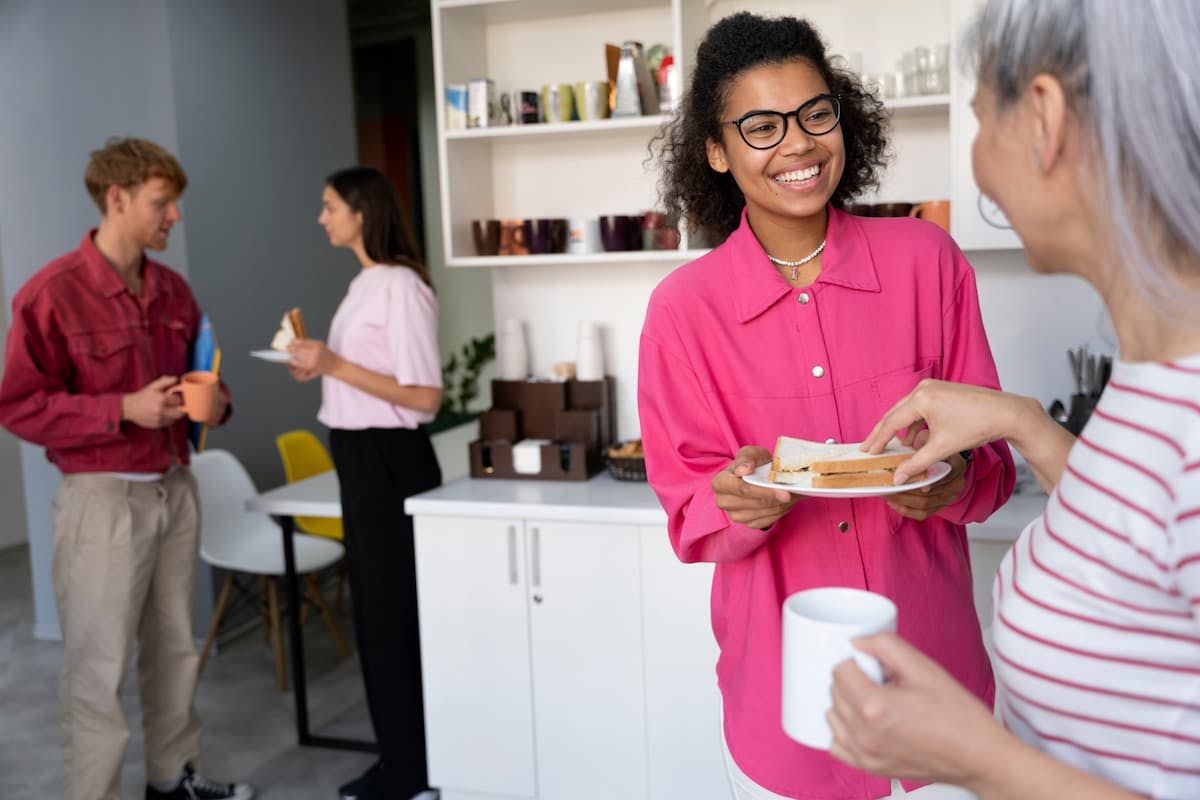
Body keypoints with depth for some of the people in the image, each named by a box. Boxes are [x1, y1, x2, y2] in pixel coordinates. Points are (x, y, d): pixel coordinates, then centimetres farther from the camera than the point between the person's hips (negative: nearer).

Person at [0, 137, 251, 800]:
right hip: (103, 498, -7)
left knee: (174, 648, 17)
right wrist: (124, 409, -21)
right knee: (99, 669, 2)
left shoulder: (173, 290, 7)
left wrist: (215, 402, -3)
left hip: (174, 488, 7)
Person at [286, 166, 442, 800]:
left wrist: (335, 365, -22)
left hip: (389, 460, -10)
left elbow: (423, 395, -20)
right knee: (377, 607, 14)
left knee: (390, 609, 0)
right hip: (361, 457, 10)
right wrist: (319, 369, 6)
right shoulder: (366, 284, 13)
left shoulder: (400, 286, -15)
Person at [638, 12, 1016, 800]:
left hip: (934, 668, 1)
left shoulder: (927, 260, -7)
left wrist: (954, 483, -22)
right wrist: (740, 502, -26)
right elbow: (691, 516, -5)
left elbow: (991, 455, -1)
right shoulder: (683, 308, -9)